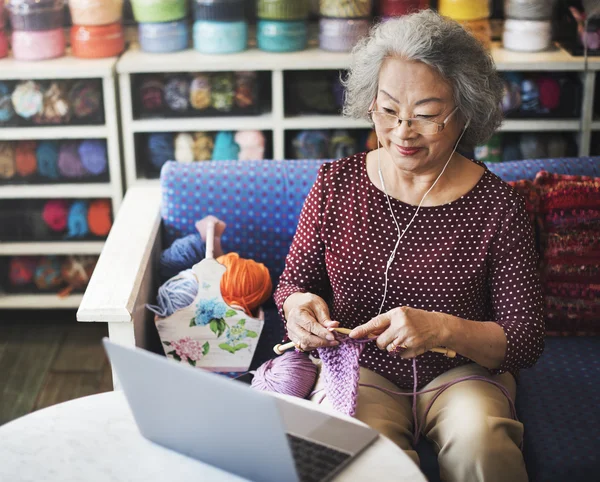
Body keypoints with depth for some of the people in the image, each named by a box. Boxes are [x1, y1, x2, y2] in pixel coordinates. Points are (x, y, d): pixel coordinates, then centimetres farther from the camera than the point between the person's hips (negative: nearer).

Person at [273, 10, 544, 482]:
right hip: (361, 370, 1)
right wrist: (301, 306, -18)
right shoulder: (337, 184, -3)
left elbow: (527, 340, -10)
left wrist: (445, 329, -28)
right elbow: (293, 281, 7)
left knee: (479, 442, -31)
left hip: (462, 371, 0)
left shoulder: (497, 205, -9)